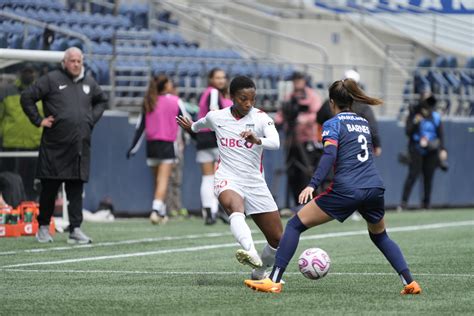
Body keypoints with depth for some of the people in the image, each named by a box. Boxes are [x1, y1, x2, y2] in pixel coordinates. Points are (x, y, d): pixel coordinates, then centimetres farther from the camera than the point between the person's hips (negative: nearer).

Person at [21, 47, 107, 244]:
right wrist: (39, 120, -4)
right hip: (55, 145, -3)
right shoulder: (52, 79, -2)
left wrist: (92, 118, 16)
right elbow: (27, 97, -2)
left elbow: (102, 101, 31)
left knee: (76, 189, -1)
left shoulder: (89, 82, 13)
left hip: (80, 145, 4)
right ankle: (43, 227, 15)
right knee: (49, 188, 3)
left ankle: (75, 230, -2)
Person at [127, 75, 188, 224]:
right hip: (167, 144, -4)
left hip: (151, 144, 4)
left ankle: (161, 213, 19)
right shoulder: (175, 101, -3)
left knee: (157, 180, 15)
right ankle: (156, 210, -25)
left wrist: (134, 146, 7)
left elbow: (140, 126, 4)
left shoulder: (148, 103, 6)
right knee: (163, 180, -9)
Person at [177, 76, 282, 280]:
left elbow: (275, 142, -24)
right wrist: (192, 127, 50)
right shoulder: (216, 117, 3)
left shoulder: (260, 118, -5)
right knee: (236, 209, -38)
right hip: (227, 178, -1)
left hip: (255, 183, 1)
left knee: (277, 239, 2)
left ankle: (259, 273, 31)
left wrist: (258, 140, -45)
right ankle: (251, 252, -64)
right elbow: (203, 124, 29)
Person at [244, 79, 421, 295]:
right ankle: (409, 282, 13)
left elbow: (330, 155, -13)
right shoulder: (364, 122, 22)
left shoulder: (333, 124, 3)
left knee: (295, 225, 4)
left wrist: (312, 185, -22)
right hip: (374, 188, 5)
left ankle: (274, 281, -6)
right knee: (380, 236, 29)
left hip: (346, 190, -5)